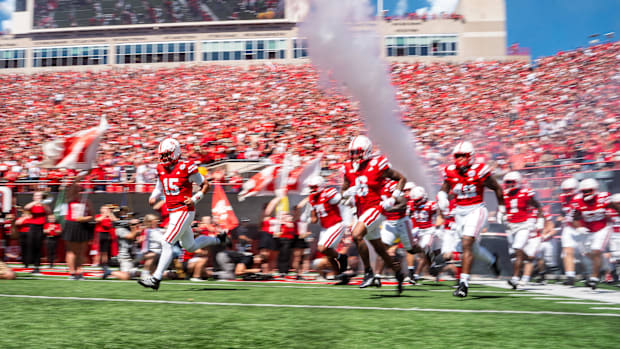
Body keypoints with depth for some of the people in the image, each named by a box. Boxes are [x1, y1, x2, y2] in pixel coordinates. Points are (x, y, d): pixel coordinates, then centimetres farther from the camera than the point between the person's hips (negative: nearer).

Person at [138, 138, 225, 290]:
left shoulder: (186, 168, -13)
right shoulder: (161, 169, 7)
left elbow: (205, 185, -4)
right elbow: (159, 187, 22)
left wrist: (195, 199, -15)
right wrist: (153, 197, 2)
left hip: (184, 211, -8)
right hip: (173, 213, 8)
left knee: (166, 243, -14)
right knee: (190, 246, 19)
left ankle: (156, 279, -9)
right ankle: (218, 239, 41)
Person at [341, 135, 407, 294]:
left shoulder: (378, 165, -10)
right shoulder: (349, 168, 6)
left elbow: (402, 179, -1)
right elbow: (343, 192, 14)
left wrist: (393, 199, -10)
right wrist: (349, 192, -9)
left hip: (375, 208, -7)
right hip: (362, 211, 7)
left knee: (356, 235, -27)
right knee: (379, 249, 16)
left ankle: (368, 273, -15)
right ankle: (398, 273, 35)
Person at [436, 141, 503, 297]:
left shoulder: (479, 172, -14)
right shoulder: (450, 172, -1)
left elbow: (497, 188, -1)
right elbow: (444, 189, 14)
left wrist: (501, 208, 7)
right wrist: (442, 198, -10)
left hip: (476, 210, -6)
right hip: (460, 213, 6)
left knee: (467, 245, -20)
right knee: (473, 248, 17)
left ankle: (464, 283, -17)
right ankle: (492, 260, 49)